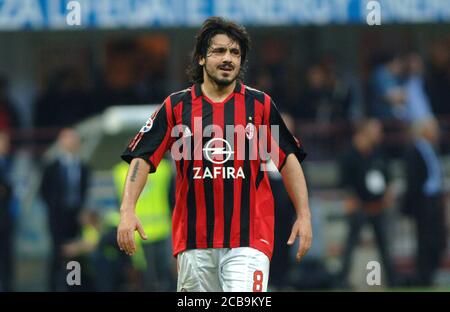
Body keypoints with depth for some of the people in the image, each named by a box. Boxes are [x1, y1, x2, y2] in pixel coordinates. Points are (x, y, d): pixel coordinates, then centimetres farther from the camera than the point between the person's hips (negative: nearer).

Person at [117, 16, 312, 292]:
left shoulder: (260, 105, 5)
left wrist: (304, 214, 0)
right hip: (194, 238, 2)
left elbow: (289, 159, 9)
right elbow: (142, 158, 1)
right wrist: (128, 210, -13)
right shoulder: (176, 106, 5)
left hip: (248, 237, -2)